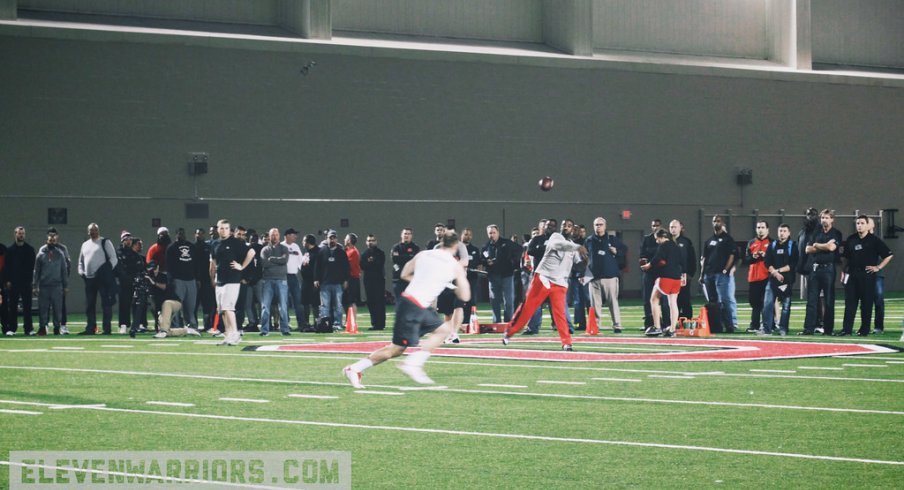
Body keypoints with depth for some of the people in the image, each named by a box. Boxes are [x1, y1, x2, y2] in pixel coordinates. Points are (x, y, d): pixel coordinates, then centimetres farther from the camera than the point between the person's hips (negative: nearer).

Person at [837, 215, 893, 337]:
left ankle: (865, 330, 7)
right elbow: (845, 257, 20)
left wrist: (878, 267, -5)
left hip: (867, 275, -4)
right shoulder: (851, 240, 10)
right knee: (850, 303, 1)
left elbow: (889, 255, -1)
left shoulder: (874, 240, -3)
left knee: (867, 303, 0)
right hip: (852, 274, 4)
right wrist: (843, 272, 13)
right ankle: (846, 329, 1)